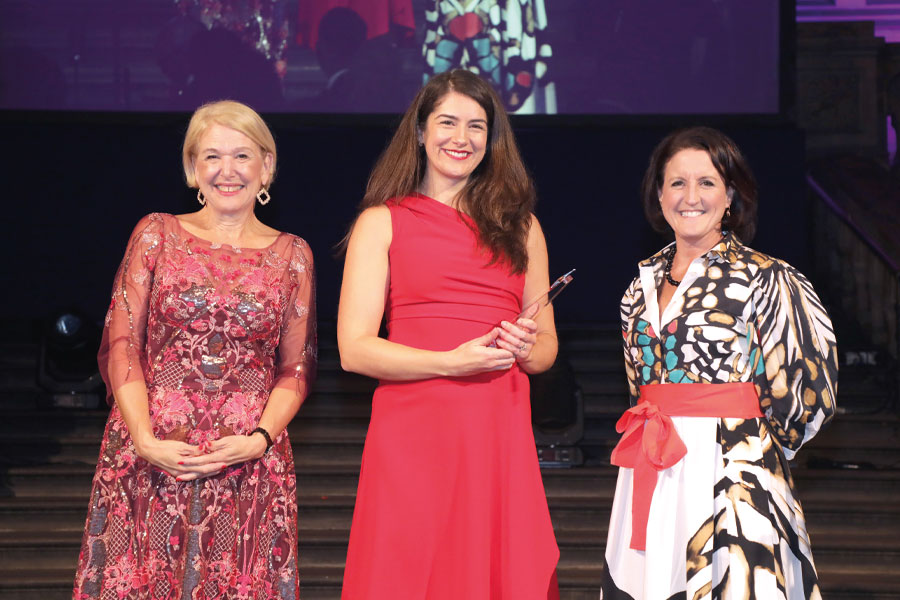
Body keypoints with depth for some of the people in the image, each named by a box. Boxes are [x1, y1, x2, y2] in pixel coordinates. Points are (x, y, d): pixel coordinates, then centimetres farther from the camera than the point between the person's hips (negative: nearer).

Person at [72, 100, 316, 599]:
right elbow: (120, 346, 2)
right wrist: (145, 440, -9)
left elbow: (297, 367, 7)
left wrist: (259, 439, -9)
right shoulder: (156, 234, 6)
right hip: (149, 461, 0)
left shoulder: (291, 254, 8)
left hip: (248, 464, 0)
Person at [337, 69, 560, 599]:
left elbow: (547, 345, 20)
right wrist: (453, 362, -15)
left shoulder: (520, 226, 17)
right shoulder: (382, 223, 6)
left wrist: (526, 348, -4)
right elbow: (354, 349, -3)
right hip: (413, 434, -3)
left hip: (501, 436, 3)